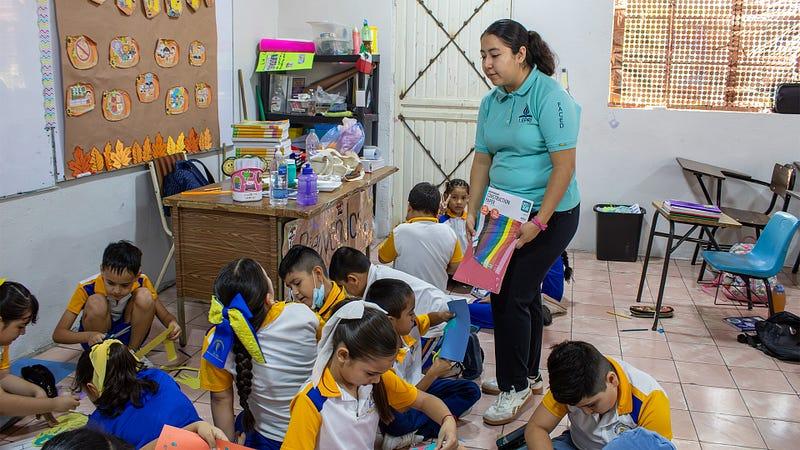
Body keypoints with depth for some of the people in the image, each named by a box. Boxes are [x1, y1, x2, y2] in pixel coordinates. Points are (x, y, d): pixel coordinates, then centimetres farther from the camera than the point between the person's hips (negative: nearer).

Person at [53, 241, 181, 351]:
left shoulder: (141, 282, -22)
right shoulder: (88, 287, -27)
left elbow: (165, 315, -14)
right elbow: (58, 334, -26)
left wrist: (172, 323, -40)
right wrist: (89, 336, -46)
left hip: (127, 335, 2)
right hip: (98, 337, -1)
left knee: (144, 296, -27)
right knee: (96, 302, -33)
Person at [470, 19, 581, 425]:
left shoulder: (551, 98, -17)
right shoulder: (490, 103, 6)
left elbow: (564, 166, -20)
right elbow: (482, 161, 9)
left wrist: (539, 223, -21)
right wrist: (473, 211, 0)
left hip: (549, 214, -7)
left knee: (512, 297, -7)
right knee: (523, 293, 16)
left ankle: (515, 387, 10)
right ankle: (528, 375, 33)